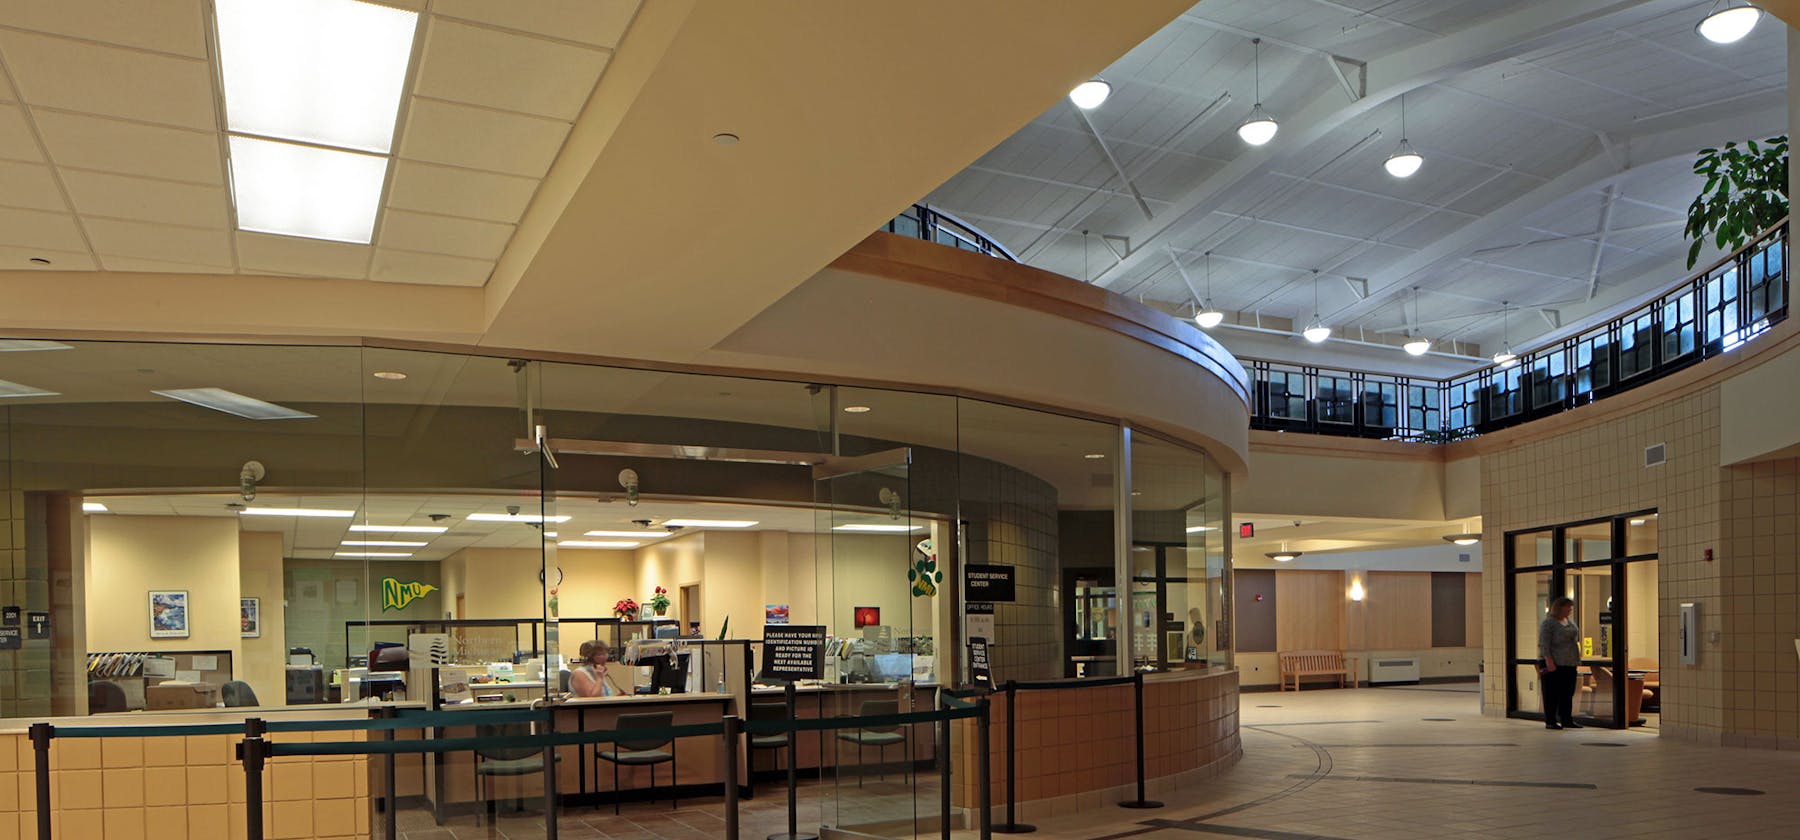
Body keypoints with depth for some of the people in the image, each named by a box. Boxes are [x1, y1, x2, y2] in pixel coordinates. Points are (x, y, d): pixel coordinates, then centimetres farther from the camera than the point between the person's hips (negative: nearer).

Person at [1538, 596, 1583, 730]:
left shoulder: (1570, 623, 16)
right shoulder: (1548, 623, -9)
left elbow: (1575, 640, 23)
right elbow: (1543, 644, -15)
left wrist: (1577, 660, 17)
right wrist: (1549, 661, -23)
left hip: (1569, 664, 8)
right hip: (1553, 664, -8)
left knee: (1568, 694, 9)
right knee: (1552, 694, -4)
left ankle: (1567, 720, 15)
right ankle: (1550, 721, 0)